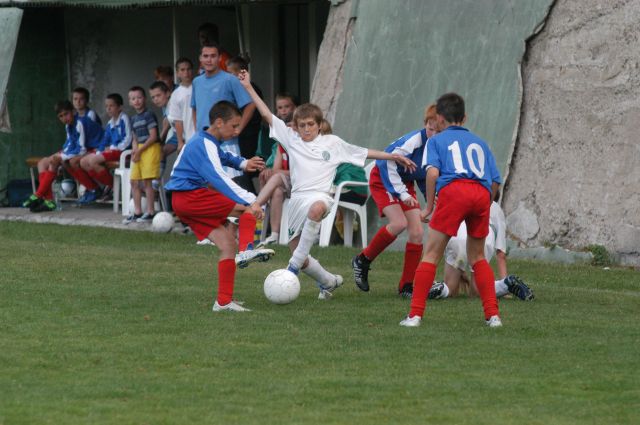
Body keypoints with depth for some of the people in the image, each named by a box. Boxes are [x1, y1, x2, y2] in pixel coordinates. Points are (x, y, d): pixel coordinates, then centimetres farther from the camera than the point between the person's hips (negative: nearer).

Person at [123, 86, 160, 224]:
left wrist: (140, 150, -13)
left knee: (147, 180, -8)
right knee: (134, 181, 6)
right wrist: (135, 149, 0)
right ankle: (137, 212, 12)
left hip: (150, 149, -8)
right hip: (139, 150, 8)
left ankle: (150, 212, -2)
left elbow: (153, 136, -13)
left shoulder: (149, 115, -8)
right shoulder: (134, 119, 16)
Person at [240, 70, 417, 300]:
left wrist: (392, 156, 14)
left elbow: (363, 152, 19)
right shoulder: (292, 139, 15)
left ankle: (295, 264, -36)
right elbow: (267, 115, 13)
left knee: (316, 208, -43)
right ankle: (328, 281, 32)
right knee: (299, 256, 3)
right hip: (297, 197, 4)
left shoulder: (332, 142, 14)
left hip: (320, 195, -4)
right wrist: (249, 88, 9)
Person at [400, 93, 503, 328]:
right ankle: (493, 314, 9)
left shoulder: (436, 141, 20)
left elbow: (433, 172, 0)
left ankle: (415, 314, -4)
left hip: (453, 190, -4)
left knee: (431, 254, 2)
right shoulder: (479, 142, 31)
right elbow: (496, 181, 21)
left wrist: (429, 206, 6)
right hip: (482, 194, 4)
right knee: (477, 257, 19)